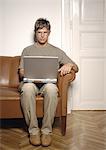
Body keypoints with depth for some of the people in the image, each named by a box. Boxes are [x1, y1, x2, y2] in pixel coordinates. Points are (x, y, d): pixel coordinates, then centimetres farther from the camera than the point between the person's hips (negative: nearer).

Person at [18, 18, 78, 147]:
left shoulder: (57, 51, 17)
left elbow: (76, 67, 12)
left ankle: (47, 130, -26)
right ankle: (33, 130, -26)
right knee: (27, 87, -38)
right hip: (31, 82, 1)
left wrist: (69, 65, -13)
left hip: (48, 82, 0)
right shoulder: (27, 50, 19)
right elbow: (21, 72, 12)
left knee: (51, 87, -39)